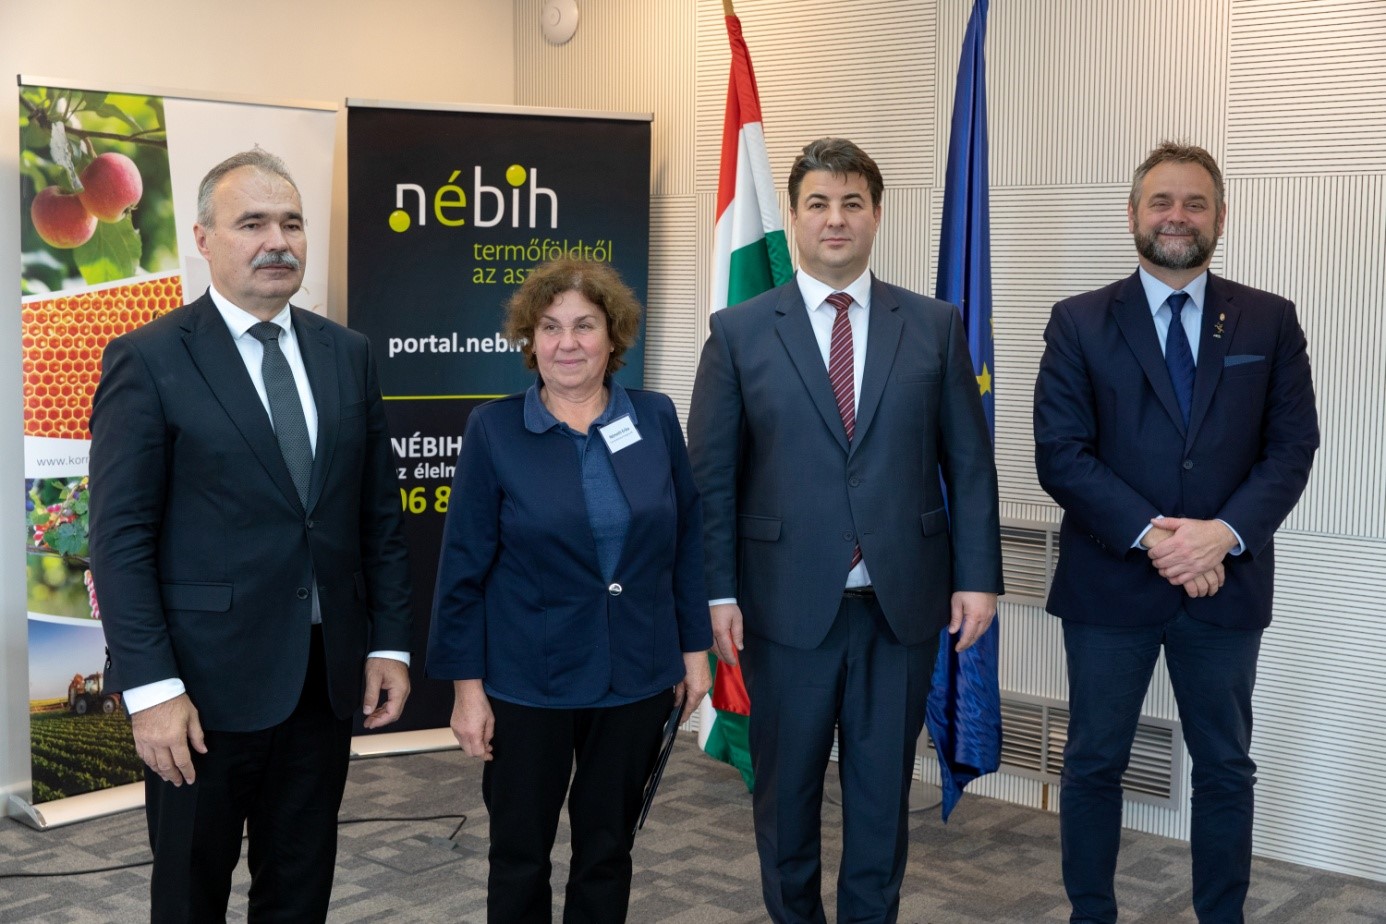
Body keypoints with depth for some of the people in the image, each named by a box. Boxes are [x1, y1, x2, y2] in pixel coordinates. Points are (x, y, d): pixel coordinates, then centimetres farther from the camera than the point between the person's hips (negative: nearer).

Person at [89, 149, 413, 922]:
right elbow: (121, 538, -11)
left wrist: (391, 643, 5)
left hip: (327, 673, 4)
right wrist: (149, 687, -16)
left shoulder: (347, 354, 7)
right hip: (208, 681, -4)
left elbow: (380, 512, 9)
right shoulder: (149, 361, -7)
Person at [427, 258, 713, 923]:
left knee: (608, 850, 15)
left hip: (636, 679, 2)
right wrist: (466, 684, -7)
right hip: (527, 681, -2)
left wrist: (695, 648, 5)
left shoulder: (655, 418, 0)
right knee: (519, 854, 12)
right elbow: (464, 566, -6)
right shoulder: (494, 430, -6)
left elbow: (687, 541, 6)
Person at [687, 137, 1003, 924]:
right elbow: (710, 474, -1)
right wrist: (719, 592, -7)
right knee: (786, 791, 14)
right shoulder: (739, 332, 0)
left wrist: (977, 575, -2)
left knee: (884, 791, 12)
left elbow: (969, 463, 4)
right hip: (787, 601, -1)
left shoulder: (936, 326, 4)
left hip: (905, 600, 1)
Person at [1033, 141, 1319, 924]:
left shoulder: (1270, 322, 4)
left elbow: (1293, 445, -1)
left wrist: (1225, 533, -17)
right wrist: (1150, 534, -18)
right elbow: (1060, 453, -8)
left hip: (1227, 584, 2)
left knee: (1226, 767, 13)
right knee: (1094, 763, 10)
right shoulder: (1079, 323, -1)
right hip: (1110, 582, -1)